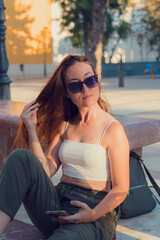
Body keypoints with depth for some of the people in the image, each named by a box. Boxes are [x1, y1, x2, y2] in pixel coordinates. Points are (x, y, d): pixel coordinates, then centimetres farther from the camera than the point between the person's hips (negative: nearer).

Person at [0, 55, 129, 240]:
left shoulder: (112, 129, -3)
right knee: (21, 157, -21)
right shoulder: (65, 125, 15)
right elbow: (46, 170, 4)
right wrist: (32, 129, -3)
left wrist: (93, 215, -21)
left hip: (96, 210, -6)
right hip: (56, 203, 6)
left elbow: (120, 189, -4)